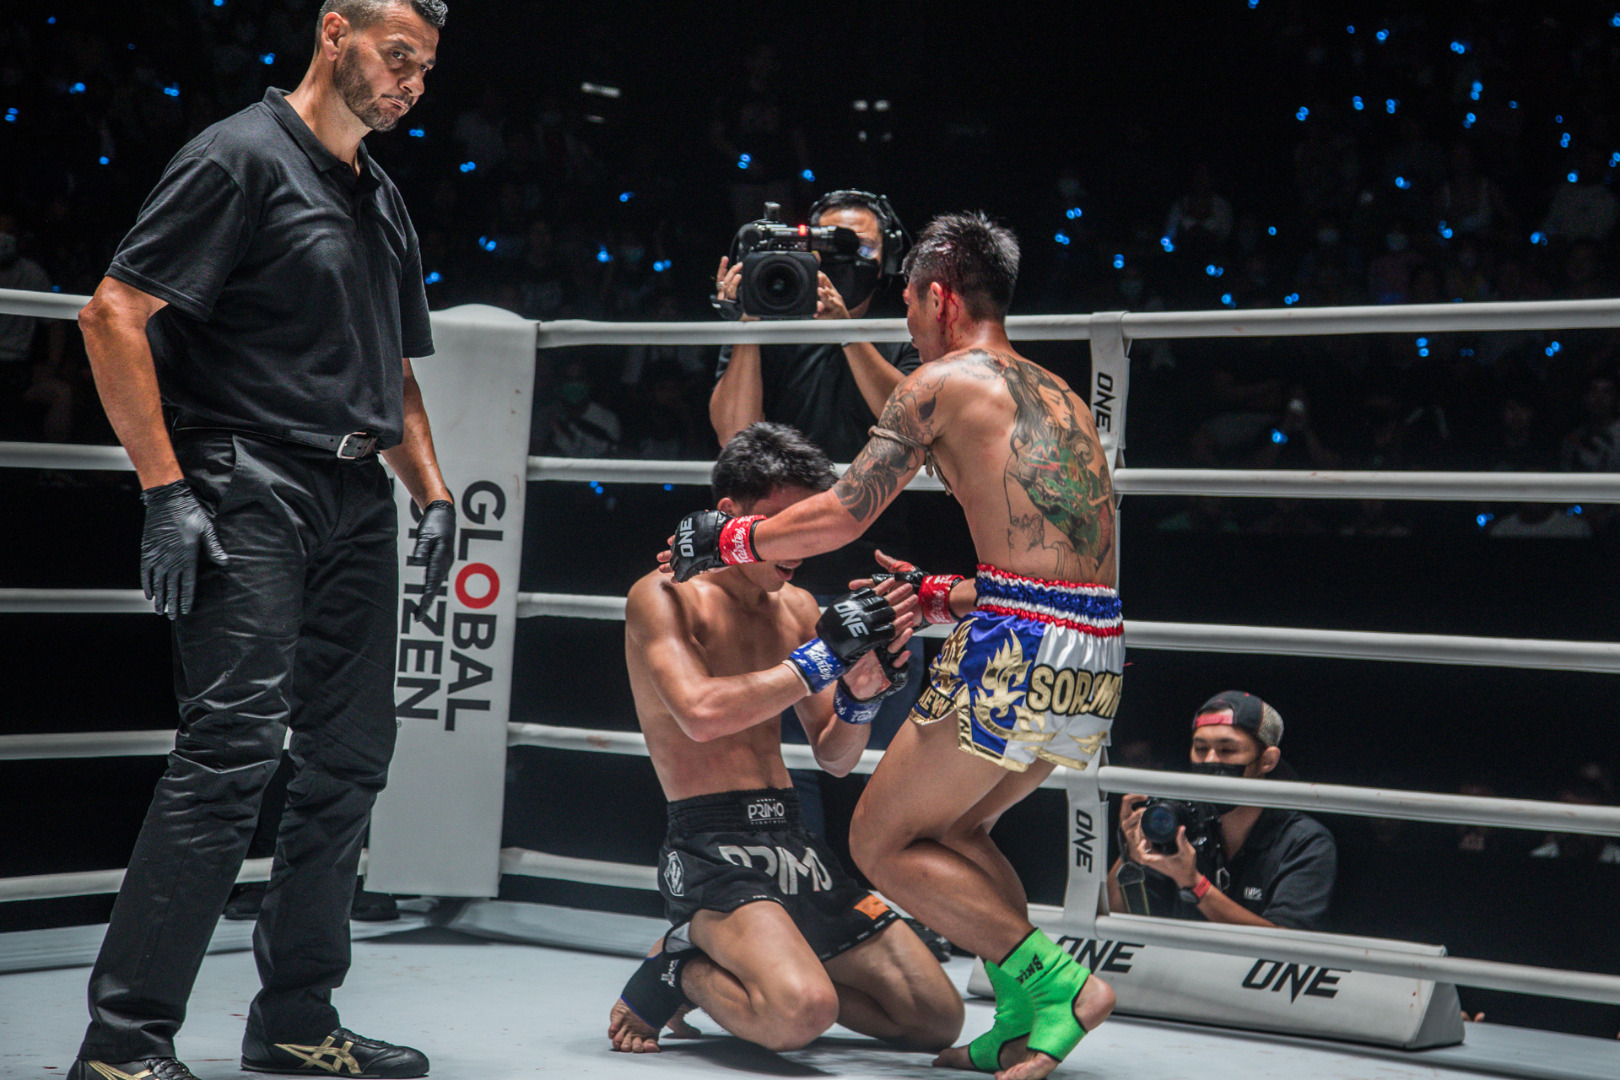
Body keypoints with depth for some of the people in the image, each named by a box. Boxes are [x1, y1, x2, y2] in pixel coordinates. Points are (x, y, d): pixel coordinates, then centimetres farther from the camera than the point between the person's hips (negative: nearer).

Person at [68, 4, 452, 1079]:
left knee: (349, 758, 8)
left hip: (357, 498, 8)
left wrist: (433, 492, 14)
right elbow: (114, 314, -12)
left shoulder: (383, 200, 21)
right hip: (253, 487, -8)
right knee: (234, 745, -16)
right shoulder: (243, 156, -5)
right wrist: (165, 490, -17)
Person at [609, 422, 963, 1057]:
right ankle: (679, 967, 0)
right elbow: (700, 713, -22)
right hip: (713, 851, -7)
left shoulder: (797, 608, 14)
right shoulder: (664, 597, -5)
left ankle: (750, 965, 15)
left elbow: (834, 759, 15)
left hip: (797, 848, 7)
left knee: (937, 1019, 2)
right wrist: (825, 655, -19)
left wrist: (859, 694, -7)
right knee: (800, 1015, -31)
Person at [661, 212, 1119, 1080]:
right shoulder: (1059, 397, 23)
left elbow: (839, 518, 0)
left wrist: (724, 539, 14)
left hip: (1016, 651, -8)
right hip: (1097, 655, 8)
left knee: (883, 844, 6)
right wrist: (933, 596, 31)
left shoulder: (940, 383, 1)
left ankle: (1050, 980, -5)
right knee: (954, 827, 24)